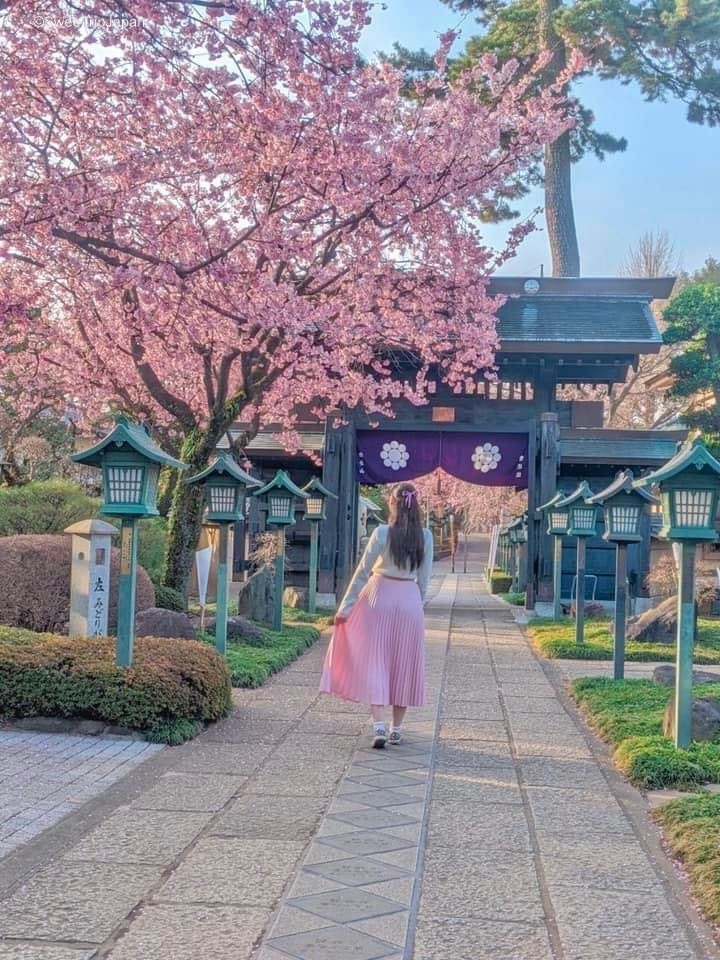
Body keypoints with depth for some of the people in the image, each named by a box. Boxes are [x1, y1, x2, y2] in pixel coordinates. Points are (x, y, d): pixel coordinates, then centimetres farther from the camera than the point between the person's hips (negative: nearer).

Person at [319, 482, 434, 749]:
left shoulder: (382, 533, -10)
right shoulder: (425, 536, -1)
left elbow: (362, 572, -6)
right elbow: (424, 579, 4)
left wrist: (345, 607, 0)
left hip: (379, 597, -3)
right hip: (410, 601, 3)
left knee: (374, 661, 3)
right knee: (403, 664, 11)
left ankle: (379, 725, -9)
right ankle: (396, 729, 17)